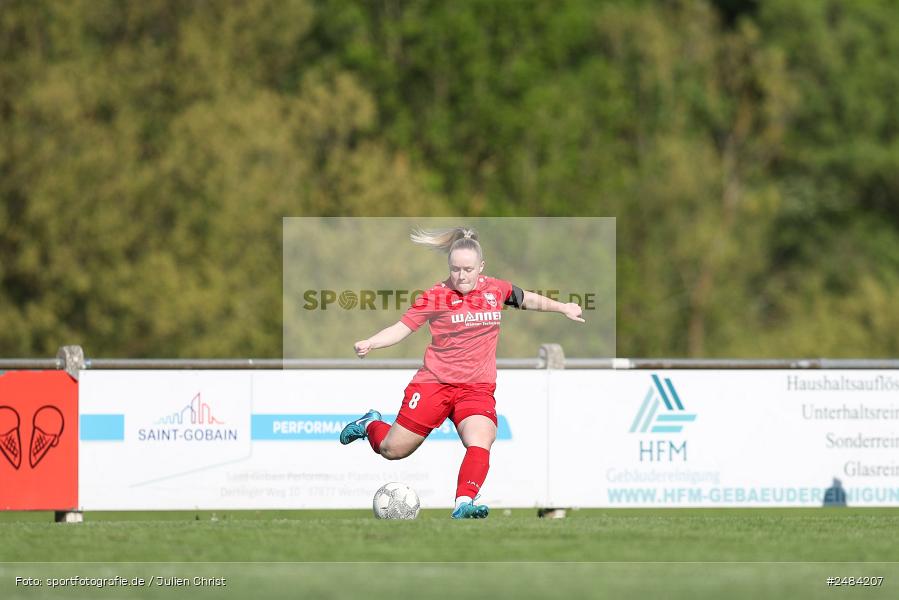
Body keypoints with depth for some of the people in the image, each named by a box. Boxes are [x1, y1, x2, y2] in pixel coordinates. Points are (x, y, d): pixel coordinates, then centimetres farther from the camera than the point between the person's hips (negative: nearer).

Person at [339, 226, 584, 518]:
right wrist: (369, 343, -21)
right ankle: (370, 425, 39)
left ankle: (463, 504, -34)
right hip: (434, 382, -2)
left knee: (480, 442, -28)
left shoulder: (496, 290, 2)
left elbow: (529, 299, 23)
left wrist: (562, 307, 27)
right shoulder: (436, 296, -7)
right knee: (393, 450, 6)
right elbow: (402, 327, -6)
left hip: (478, 388, 2)